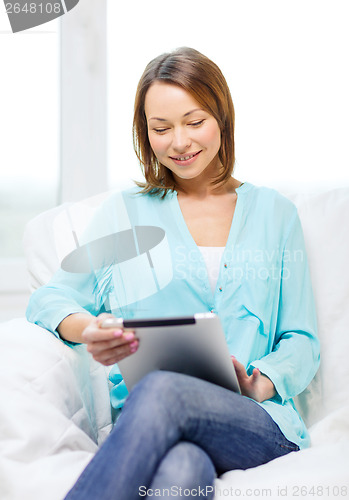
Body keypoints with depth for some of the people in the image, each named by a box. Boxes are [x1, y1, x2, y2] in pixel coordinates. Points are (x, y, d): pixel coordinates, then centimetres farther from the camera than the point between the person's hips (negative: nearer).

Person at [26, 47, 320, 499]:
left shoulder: (274, 213, 18)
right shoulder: (123, 213, 17)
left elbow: (301, 339, 14)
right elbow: (51, 297, 10)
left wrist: (261, 385, -8)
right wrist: (87, 328, -14)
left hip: (258, 422, 1)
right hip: (147, 418, 0)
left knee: (162, 391, -36)